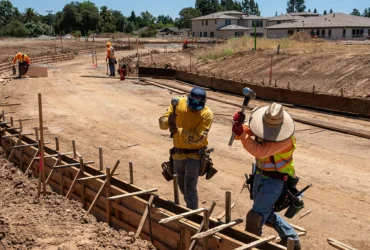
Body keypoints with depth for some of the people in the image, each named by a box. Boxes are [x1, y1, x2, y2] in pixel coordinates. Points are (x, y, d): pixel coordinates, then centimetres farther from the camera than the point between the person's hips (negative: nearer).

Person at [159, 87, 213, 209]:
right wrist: (168, 121, -35)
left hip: (195, 155, -4)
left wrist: (178, 131, -37)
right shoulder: (179, 103, -11)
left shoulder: (207, 114, -19)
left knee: (190, 188, -11)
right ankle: (191, 207, 48)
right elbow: (162, 123, -12)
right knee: (182, 187, 22)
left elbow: (198, 138, -27)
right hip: (178, 153, 5)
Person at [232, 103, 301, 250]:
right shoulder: (262, 127, -10)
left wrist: (242, 134, -44)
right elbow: (240, 133, -13)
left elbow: (261, 151, -39)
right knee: (266, 213, 22)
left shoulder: (286, 138, -31)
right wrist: (239, 124, -35)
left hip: (275, 180, -8)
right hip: (260, 174, 8)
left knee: (256, 216, -8)